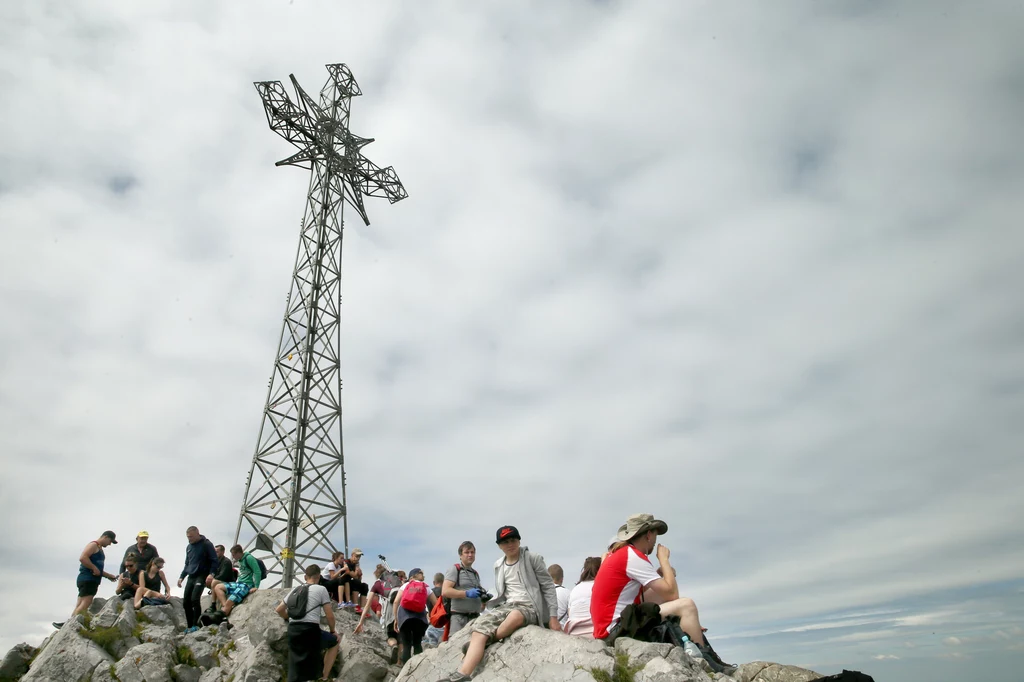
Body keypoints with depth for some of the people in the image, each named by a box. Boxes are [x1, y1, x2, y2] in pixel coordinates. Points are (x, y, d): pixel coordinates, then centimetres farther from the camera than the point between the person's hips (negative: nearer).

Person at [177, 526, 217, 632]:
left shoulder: (206, 544, -6)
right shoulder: (189, 547, 16)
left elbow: (214, 560, -9)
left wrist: (211, 574, -21)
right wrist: (181, 577, 13)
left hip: (201, 576, -7)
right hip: (191, 577, 7)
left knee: (195, 599, -19)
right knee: (186, 602, 4)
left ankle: (195, 625, -12)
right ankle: (189, 626, 14)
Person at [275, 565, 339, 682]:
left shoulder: (295, 589, 19)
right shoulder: (321, 589, 4)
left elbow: (279, 609, 24)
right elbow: (329, 615, 2)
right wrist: (333, 631, 19)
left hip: (292, 630, 5)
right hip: (311, 629, -5)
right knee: (334, 641, 22)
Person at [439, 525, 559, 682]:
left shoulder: (532, 559, -2)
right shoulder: (498, 565, 14)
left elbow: (548, 586, -1)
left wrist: (553, 616, -6)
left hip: (529, 607, -5)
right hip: (506, 606, 5)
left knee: (515, 615, -41)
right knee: (479, 628, -24)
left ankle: (487, 641, -19)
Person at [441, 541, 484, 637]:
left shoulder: (476, 574, 23)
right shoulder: (455, 569, -1)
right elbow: (445, 591, -13)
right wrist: (467, 593, -19)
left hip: (475, 617, 7)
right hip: (459, 617, -7)